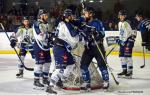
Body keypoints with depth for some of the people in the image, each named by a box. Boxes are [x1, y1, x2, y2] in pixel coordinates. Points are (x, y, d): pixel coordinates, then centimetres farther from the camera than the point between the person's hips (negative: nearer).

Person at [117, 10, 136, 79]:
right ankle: (124, 70, 17)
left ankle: (130, 71, -7)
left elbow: (133, 33, -17)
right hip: (123, 41, 9)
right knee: (122, 56, 9)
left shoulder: (126, 24, -15)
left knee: (128, 56, -12)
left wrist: (131, 41, -19)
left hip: (128, 41, -9)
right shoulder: (120, 23, 13)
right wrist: (119, 39, 19)